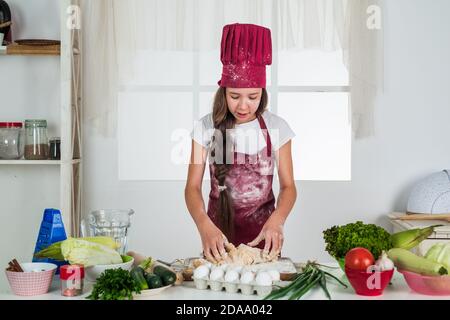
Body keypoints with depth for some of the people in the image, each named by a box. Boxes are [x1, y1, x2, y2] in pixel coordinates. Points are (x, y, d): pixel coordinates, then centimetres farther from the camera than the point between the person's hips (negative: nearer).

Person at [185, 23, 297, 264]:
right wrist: (205, 226, -32)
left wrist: (276, 221, -28)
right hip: (219, 228, 0)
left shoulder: (276, 127, -8)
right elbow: (193, 186, -12)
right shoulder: (207, 127, -9)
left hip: (262, 229, 1)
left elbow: (288, 186, -7)